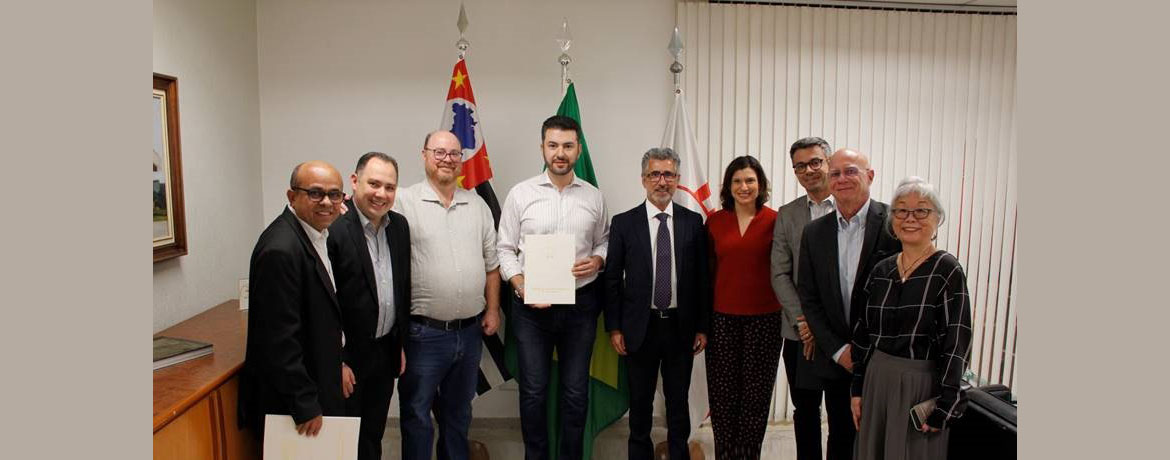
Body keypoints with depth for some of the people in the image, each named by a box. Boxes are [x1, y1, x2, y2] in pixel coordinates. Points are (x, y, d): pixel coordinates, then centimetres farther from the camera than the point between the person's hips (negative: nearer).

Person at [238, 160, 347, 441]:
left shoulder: (316, 234, 5)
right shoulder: (280, 250, -24)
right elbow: (280, 338, -24)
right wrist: (305, 406, -20)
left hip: (315, 384, 9)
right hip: (289, 400, -9)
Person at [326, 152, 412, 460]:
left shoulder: (399, 225, 4)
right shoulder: (333, 228, -18)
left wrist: (400, 344, 13)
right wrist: (337, 362, -15)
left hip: (385, 352, 6)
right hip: (347, 356, -6)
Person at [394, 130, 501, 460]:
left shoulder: (477, 205, 9)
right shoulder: (405, 203, -7)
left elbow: (491, 263, 12)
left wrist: (492, 309, 7)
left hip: (470, 331, 5)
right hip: (424, 332, -4)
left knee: (458, 413, 21)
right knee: (416, 415, 9)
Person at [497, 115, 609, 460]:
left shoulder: (593, 196, 3)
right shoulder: (520, 194, -2)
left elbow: (604, 242, 13)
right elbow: (506, 249, 1)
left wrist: (597, 260, -8)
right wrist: (521, 287, -13)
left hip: (581, 304, 1)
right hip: (531, 305, -1)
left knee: (576, 391, 11)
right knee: (533, 391, 9)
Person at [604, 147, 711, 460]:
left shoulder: (693, 222, 1)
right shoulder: (623, 223, -2)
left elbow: (702, 277, 3)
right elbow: (612, 279, 0)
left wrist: (702, 327, 2)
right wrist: (614, 328, -3)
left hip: (681, 327, 1)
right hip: (640, 327, -1)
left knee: (679, 401, 14)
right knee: (640, 402, 13)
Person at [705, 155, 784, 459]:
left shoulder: (775, 221, -3)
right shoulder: (715, 221, 4)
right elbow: (708, 270, 7)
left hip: (764, 319, -1)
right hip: (722, 318, 2)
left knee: (755, 393, 10)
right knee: (723, 394, 8)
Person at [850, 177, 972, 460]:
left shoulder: (947, 270, -10)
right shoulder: (881, 271, 5)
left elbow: (956, 342, -12)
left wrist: (943, 407, -14)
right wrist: (857, 389, 7)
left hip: (921, 384, -4)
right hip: (876, 380, 5)